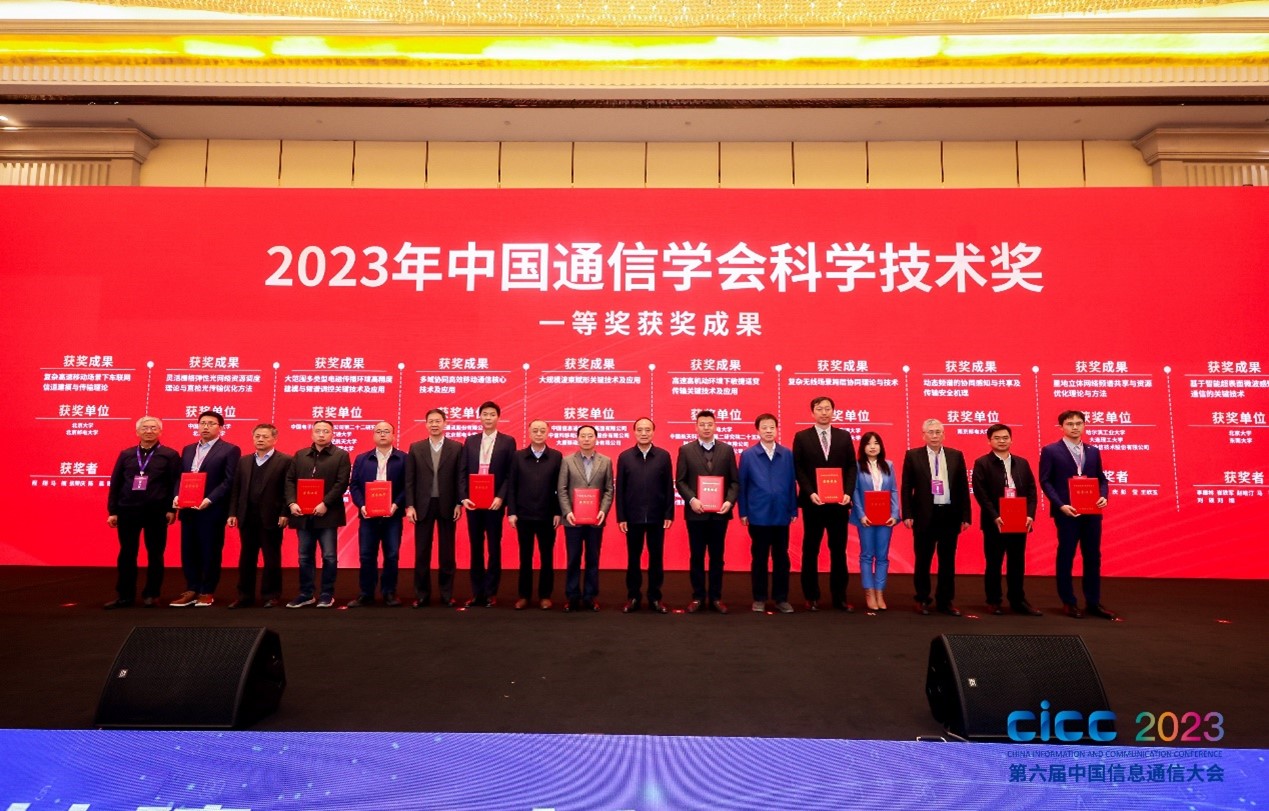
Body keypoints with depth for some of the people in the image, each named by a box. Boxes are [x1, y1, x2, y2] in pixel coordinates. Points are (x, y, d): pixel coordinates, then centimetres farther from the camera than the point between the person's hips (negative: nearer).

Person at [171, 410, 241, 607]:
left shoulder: (230, 450, -4)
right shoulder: (188, 449, 17)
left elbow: (229, 481, -11)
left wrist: (209, 500, -20)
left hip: (212, 510, -6)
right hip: (188, 509, 6)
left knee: (210, 552, 2)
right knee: (188, 551, 9)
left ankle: (207, 592, 13)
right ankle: (192, 590, 21)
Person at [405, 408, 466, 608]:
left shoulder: (457, 447, 1)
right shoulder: (415, 448, 5)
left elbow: (461, 477, -1)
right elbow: (409, 479, 3)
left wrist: (459, 503, -7)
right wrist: (409, 505, -4)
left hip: (447, 505, -1)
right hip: (423, 505, 1)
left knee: (447, 552, 6)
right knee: (422, 552, 5)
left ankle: (447, 594, 15)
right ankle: (422, 595, 15)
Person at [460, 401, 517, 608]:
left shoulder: (507, 441, 1)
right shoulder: (470, 441, 10)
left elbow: (510, 474, -3)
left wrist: (500, 497, -15)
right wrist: (464, 497, -6)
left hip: (494, 502, -3)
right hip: (472, 502, 3)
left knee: (494, 548, 4)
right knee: (476, 548, 8)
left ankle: (490, 593, 12)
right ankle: (477, 592, 16)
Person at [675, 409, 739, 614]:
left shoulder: (727, 450, 6)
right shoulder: (686, 450, 3)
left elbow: (735, 481, 3)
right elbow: (680, 481, -1)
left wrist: (730, 501, -12)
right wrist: (691, 500, -16)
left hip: (719, 512, 1)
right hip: (696, 512, -1)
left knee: (717, 556, 9)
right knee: (696, 556, 7)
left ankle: (715, 597, 19)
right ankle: (698, 597, 17)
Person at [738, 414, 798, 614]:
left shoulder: (787, 454, 4)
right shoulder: (748, 455, -1)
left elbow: (792, 483, 5)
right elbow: (742, 484, 0)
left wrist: (793, 510, 4)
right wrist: (743, 512, -2)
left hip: (781, 515, 2)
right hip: (758, 515, -2)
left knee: (781, 558, 9)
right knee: (759, 558, 8)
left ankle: (781, 598, 20)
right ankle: (759, 598, 19)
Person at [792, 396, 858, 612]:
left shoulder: (844, 436, 8)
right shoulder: (802, 437, 2)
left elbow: (852, 467, 5)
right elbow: (798, 469, -2)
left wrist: (848, 492, -8)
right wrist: (810, 493, -14)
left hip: (839, 502, 2)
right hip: (813, 502, -2)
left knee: (838, 550, 7)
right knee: (810, 550, 6)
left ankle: (839, 597, 17)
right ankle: (812, 597, 15)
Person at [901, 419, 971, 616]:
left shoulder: (956, 456, 7)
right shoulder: (913, 456, 1)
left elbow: (963, 487, 7)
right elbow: (906, 487, 0)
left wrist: (966, 515, 3)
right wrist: (907, 514, -7)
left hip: (950, 514, 2)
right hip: (925, 515, -2)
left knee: (948, 560, 8)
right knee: (922, 560, 7)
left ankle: (945, 601, 19)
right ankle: (922, 600, 20)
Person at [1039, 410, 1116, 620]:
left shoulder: (1093, 451, 13)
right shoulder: (1050, 451, -2)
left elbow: (1101, 478, 14)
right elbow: (1045, 481, -7)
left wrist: (1103, 496, -7)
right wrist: (1060, 505, -17)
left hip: (1092, 512, 5)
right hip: (1067, 512, -4)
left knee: (1093, 557, 8)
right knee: (1066, 557, 3)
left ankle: (1093, 602, 19)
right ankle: (1068, 602, 12)